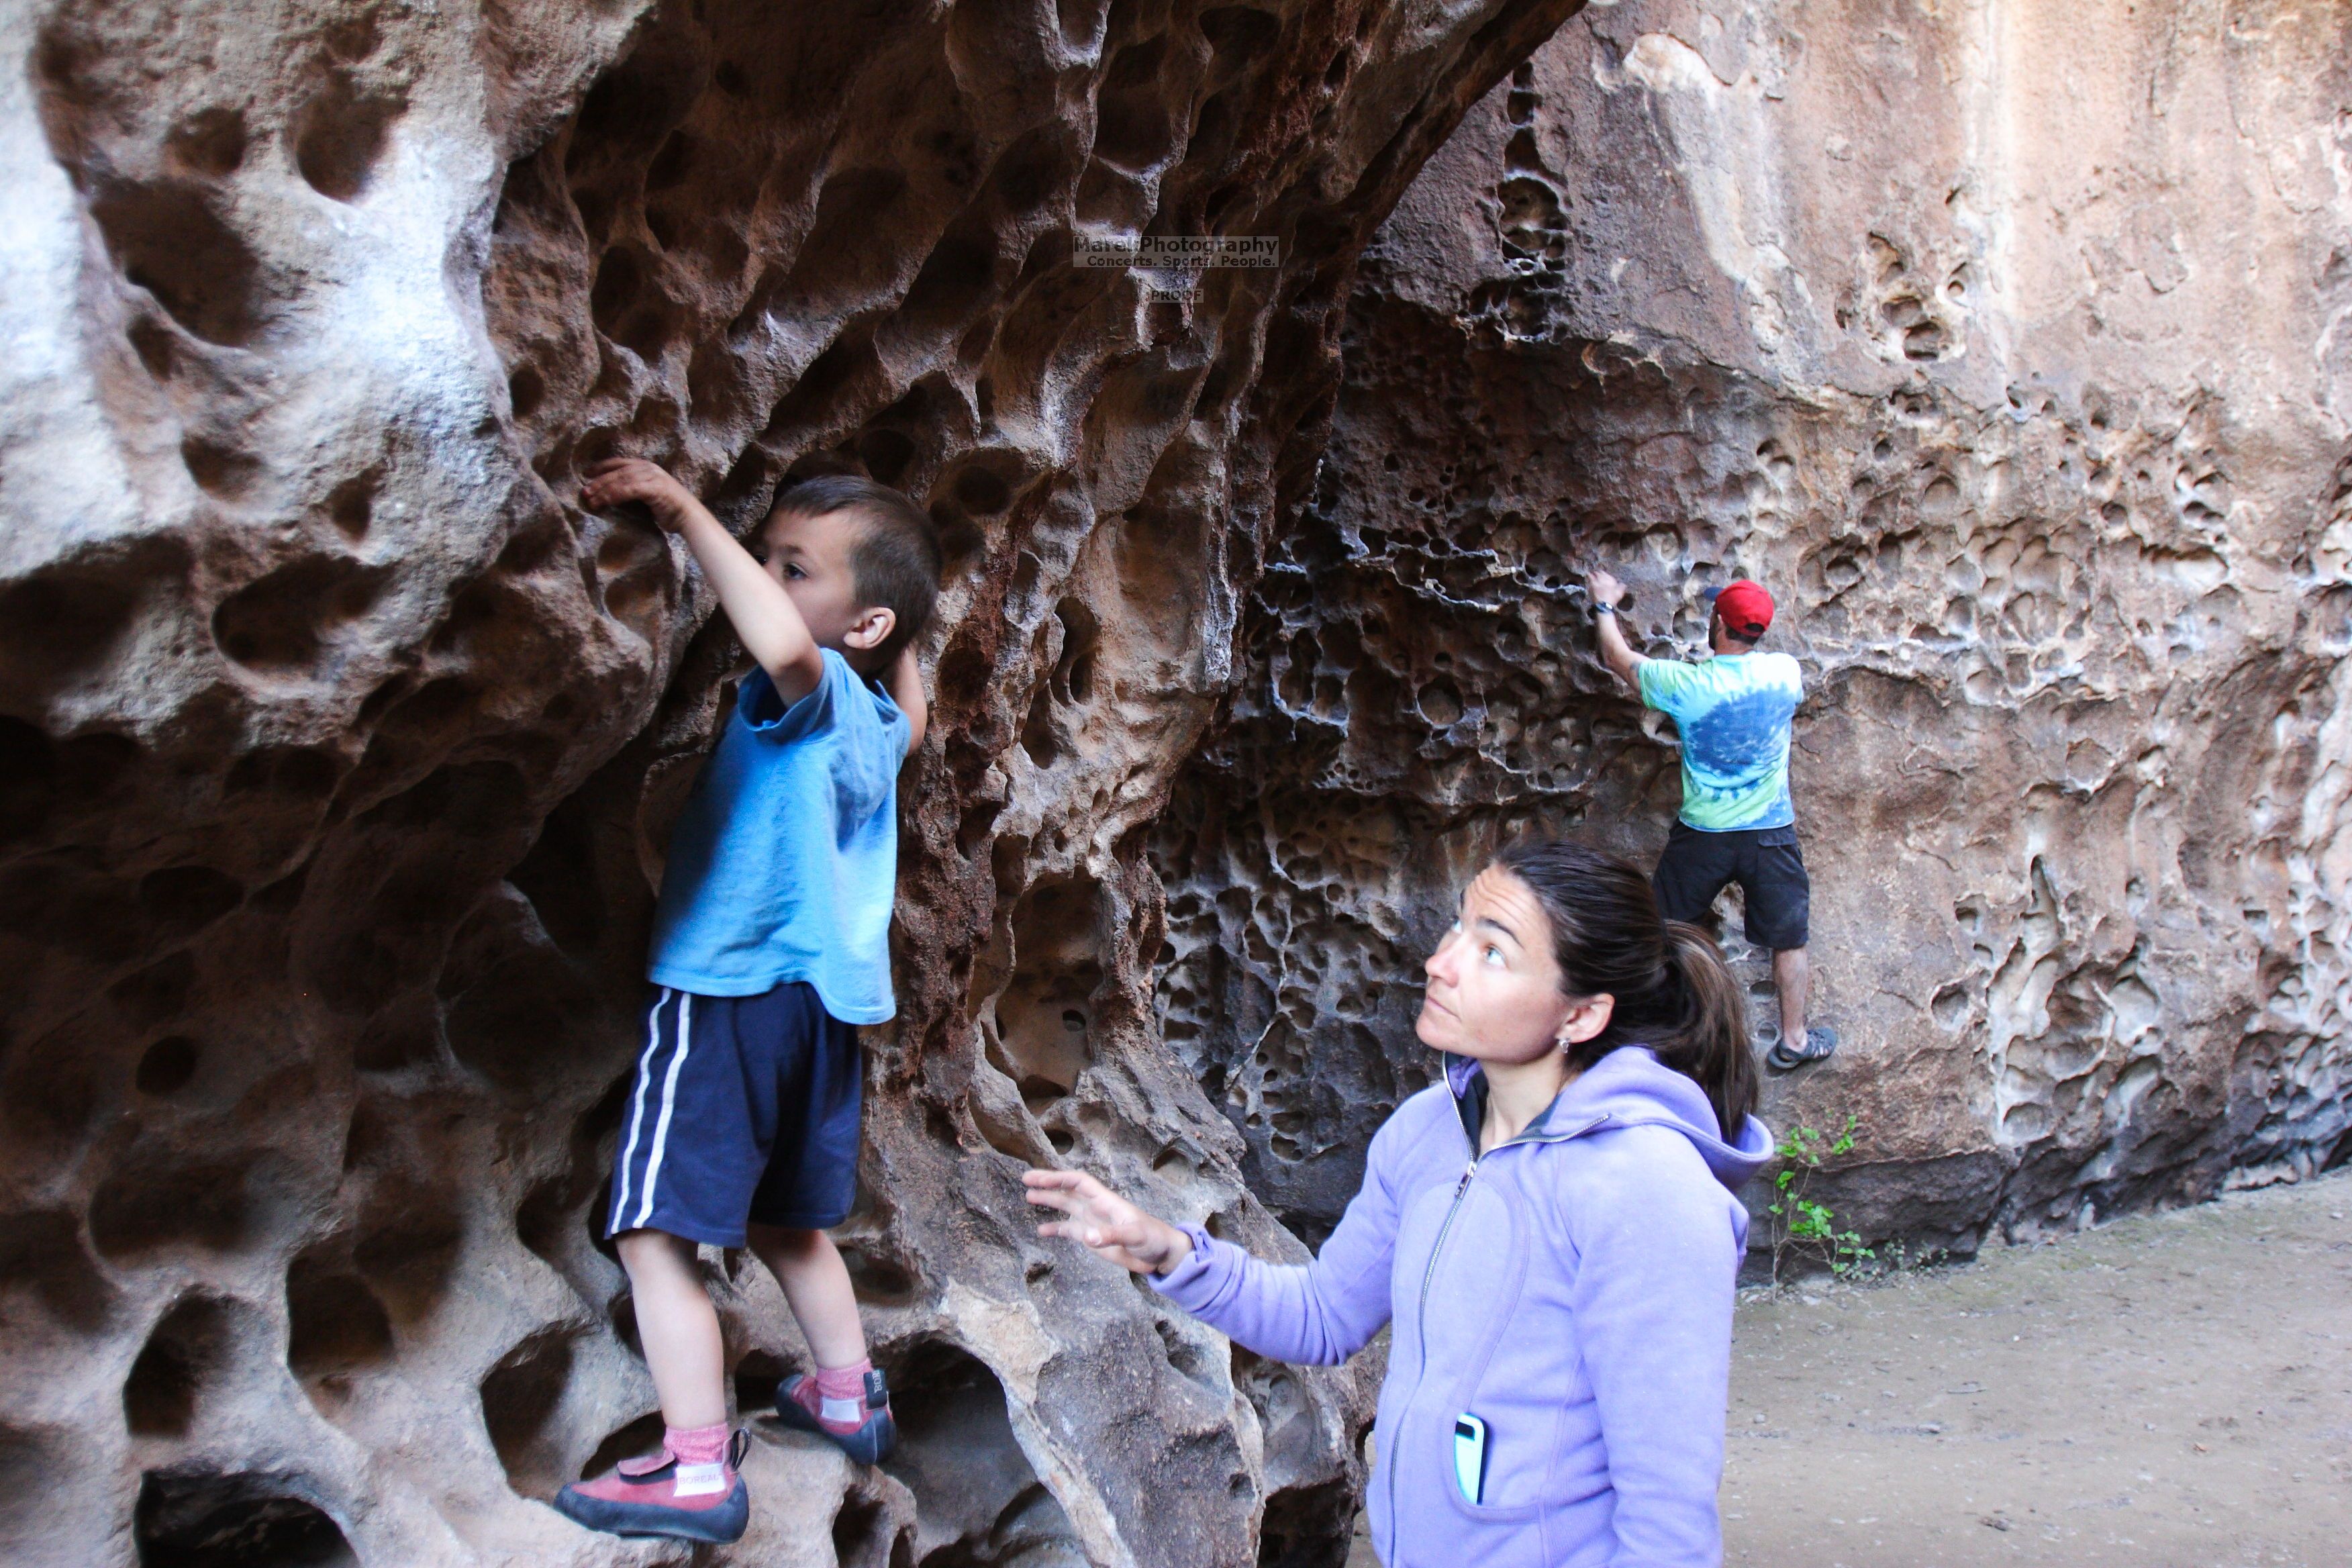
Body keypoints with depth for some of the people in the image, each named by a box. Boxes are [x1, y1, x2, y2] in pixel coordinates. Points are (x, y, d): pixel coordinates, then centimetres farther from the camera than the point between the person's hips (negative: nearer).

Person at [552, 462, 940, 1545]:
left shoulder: (820, 690, -12)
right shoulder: (877, 720, 13)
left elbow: (784, 644, -38)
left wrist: (685, 511, -30)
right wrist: (904, 619, 31)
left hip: (730, 995, -9)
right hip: (819, 999, 9)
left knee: (656, 1231, -8)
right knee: (781, 1220, 25)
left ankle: (698, 1470, -10)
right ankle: (850, 1399, 36)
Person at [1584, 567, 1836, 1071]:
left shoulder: (1684, 684, -16)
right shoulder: (1785, 673, -10)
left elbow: (1618, 658, 1)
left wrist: (1605, 604, 17)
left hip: (1702, 835, -1)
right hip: (1771, 834, 1)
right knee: (1790, 937, 16)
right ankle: (1793, 1040, 25)